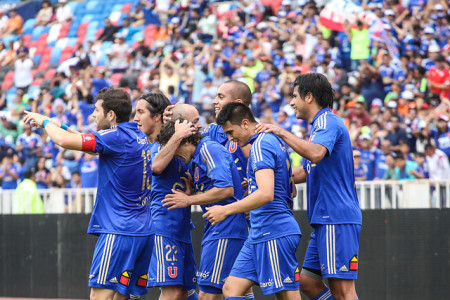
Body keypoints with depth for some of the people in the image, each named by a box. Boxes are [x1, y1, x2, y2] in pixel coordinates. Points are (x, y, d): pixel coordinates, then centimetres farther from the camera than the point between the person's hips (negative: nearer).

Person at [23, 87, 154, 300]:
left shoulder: (117, 137, -13)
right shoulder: (140, 137, 14)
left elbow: (64, 141, -17)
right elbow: (94, 143, 29)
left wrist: (45, 122, 2)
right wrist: (60, 126, 24)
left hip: (119, 231, -9)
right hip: (144, 232, 9)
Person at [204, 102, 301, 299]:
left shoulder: (261, 144, -13)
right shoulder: (273, 141, 18)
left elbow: (266, 194, -25)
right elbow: (291, 191, 27)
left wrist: (226, 210, -20)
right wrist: (252, 185, 29)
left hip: (273, 234, -11)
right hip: (259, 235, 11)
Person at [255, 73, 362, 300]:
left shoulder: (328, 122, -10)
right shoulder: (320, 124, 23)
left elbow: (316, 153, -31)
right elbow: (305, 172, 30)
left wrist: (282, 133, -22)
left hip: (336, 219, -11)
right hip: (325, 220, 11)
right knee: (307, 281, 10)